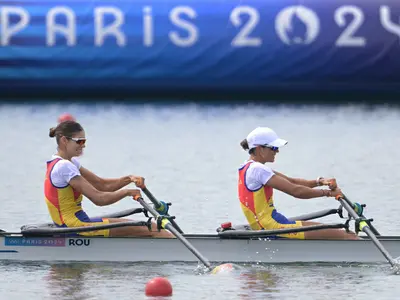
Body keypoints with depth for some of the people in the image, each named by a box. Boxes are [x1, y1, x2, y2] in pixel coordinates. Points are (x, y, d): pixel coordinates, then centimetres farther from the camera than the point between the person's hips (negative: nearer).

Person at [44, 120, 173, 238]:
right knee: (149, 229, -10)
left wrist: (129, 179, -3)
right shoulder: (63, 166, -16)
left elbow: (102, 184, 12)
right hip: (76, 227, -10)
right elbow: (98, 198, -18)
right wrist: (127, 192, -5)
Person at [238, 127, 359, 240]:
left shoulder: (249, 167, 16)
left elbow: (291, 181, 14)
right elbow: (295, 191, -18)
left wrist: (319, 182, -1)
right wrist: (327, 192, -9)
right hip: (273, 227, -10)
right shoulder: (257, 169, -16)